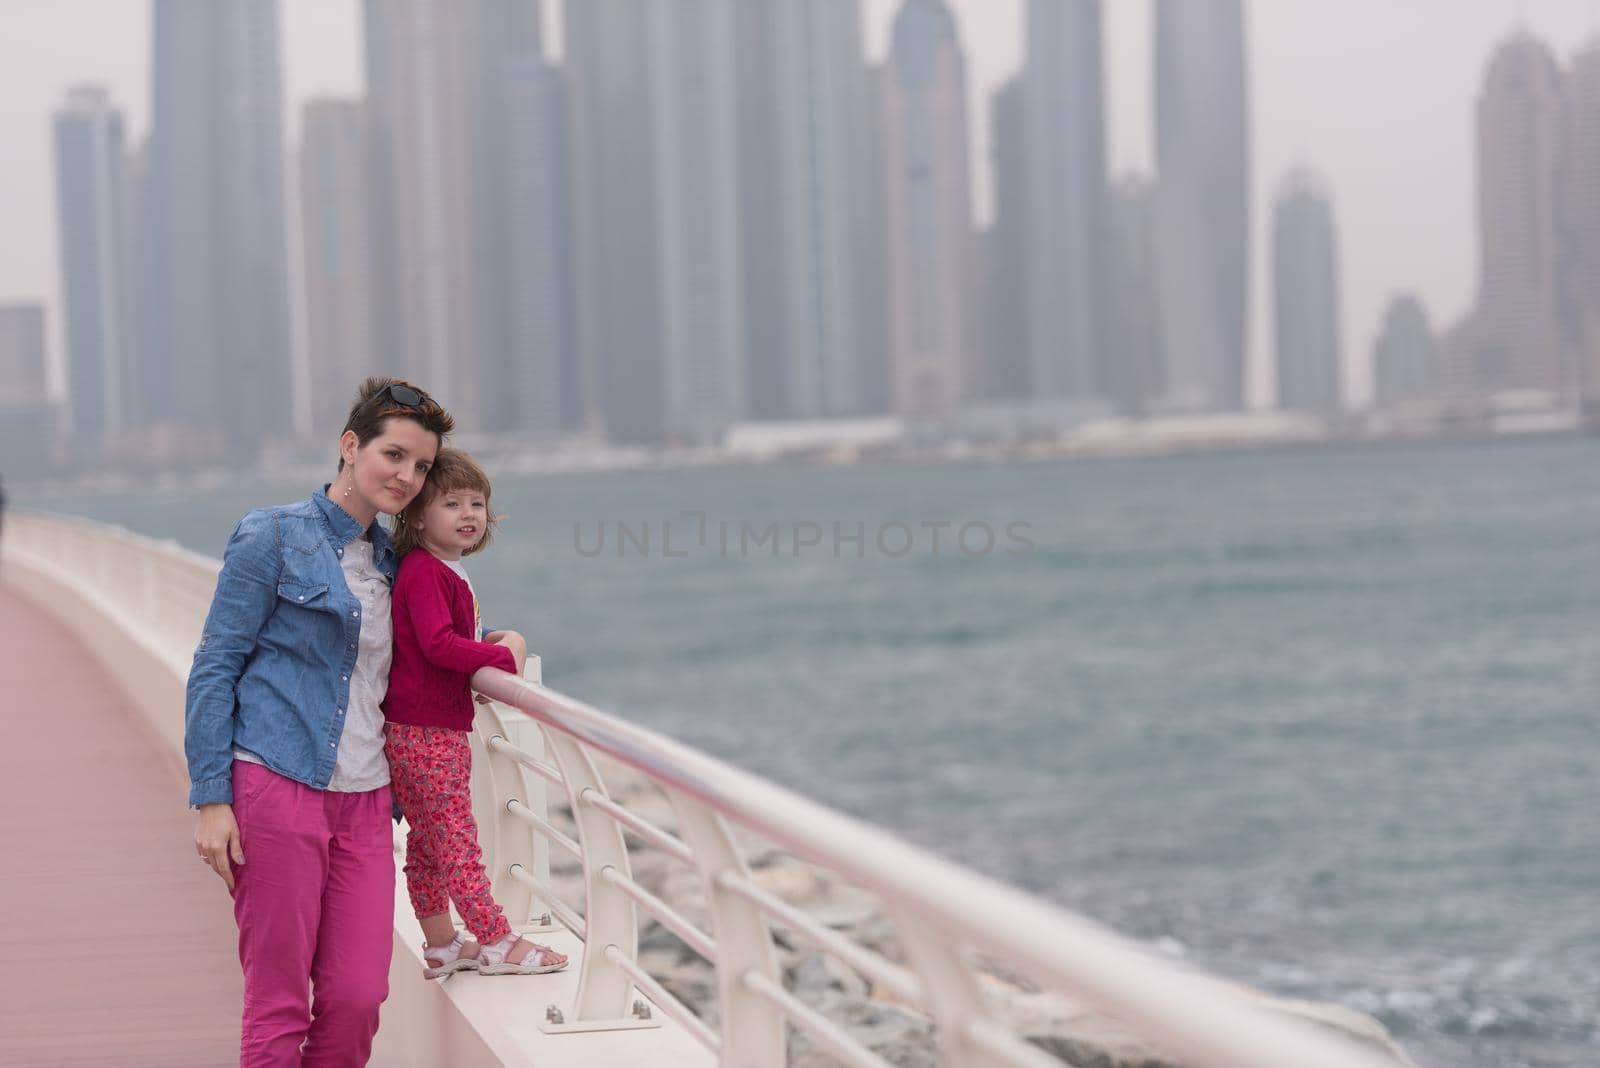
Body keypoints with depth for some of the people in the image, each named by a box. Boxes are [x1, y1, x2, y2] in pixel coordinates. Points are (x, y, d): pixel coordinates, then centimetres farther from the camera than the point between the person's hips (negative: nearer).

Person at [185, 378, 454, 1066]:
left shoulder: (391, 563, 16)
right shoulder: (274, 537, -1)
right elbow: (214, 666, -4)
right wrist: (211, 798, -11)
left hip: (363, 801, 6)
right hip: (277, 786, -6)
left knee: (358, 998, -2)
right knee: (278, 1003, -4)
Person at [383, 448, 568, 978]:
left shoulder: (446, 572, 15)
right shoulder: (424, 573, -16)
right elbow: (438, 644, -25)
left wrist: (490, 643, 6)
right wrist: (502, 655, -18)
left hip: (435, 728, 10)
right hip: (428, 732, -10)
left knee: (426, 842, 14)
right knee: (456, 839, -3)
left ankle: (440, 945, 22)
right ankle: (497, 942, 1)